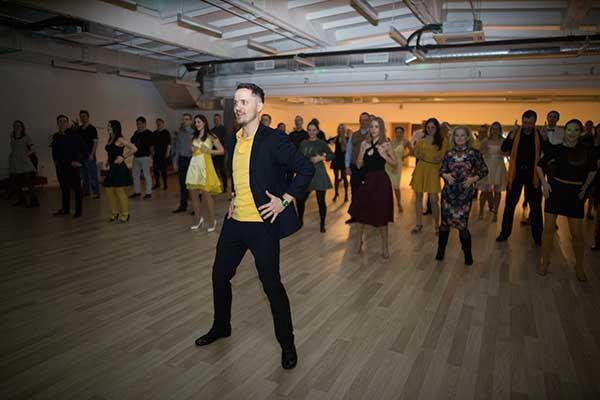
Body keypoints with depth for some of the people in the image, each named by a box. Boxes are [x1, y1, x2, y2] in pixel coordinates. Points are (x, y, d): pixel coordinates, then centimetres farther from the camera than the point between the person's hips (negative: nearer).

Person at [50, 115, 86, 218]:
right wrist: (55, 160, 13)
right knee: (64, 188, 14)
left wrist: (79, 161, -14)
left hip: (73, 165, -6)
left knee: (76, 187, -1)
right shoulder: (56, 136, 8)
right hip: (60, 166, 6)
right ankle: (65, 209, 26)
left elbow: (84, 150, -9)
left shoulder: (74, 134, -8)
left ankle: (78, 210, 7)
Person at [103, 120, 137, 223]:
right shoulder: (110, 139, 13)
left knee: (120, 191, -3)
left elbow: (134, 148, -17)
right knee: (109, 190, 9)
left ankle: (125, 215, 9)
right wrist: (107, 162, 9)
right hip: (112, 168, 8)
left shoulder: (120, 139, -11)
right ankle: (114, 213, 22)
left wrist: (123, 157, -14)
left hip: (119, 168, -8)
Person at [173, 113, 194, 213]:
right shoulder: (179, 133, 10)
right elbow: (176, 148, 12)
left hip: (191, 159, -5)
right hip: (182, 159, 5)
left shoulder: (194, 133, -4)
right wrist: (175, 162, 9)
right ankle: (183, 205, 21)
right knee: (182, 183, 10)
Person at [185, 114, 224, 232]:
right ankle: (199, 220, 20)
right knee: (193, 194, 5)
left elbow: (222, 151, -4)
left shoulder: (210, 136, 0)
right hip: (194, 165, 6)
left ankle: (212, 221, 7)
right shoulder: (194, 137, 16)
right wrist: (192, 150, 7)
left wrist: (208, 151, -13)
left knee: (206, 194, -7)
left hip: (205, 165, -6)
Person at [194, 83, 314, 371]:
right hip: (235, 221, 7)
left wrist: (285, 200, -14)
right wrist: (234, 198, 12)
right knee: (220, 275, 18)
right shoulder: (232, 140, 8)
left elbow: (306, 169, -12)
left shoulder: (274, 140, -13)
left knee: (271, 284, 2)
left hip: (262, 224, -7)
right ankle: (221, 326, 44)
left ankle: (287, 343, 23)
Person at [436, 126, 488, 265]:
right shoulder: (449, 153, 4)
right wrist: (445, 175, -13)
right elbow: (441, 169, 8)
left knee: (462, 224, -1)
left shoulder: (474, 153, -2)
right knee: (445, 221, 8)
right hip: (448, 192, 2)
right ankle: (440, 251, 25)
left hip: (465, 193, -2)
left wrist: (473, 179, -15)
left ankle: (468, 256, 18)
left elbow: (484, 170, 0)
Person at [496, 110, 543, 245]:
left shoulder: (538, 135, -1)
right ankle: (505, 233, 17)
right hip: (516, 173, 0)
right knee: (509, 204, 6)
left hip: (532, 174, 0)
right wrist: (513, 133, -23)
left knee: (535, 206, 7)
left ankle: (538, 236, 18)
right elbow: (504, 148, -15)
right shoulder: (515, 133, -1)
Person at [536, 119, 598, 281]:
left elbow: (593, 170, 16)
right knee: (549, 228, 4)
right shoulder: (555, 149, -2)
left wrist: (585, 187, 8)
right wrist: (544, 182, -2)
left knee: (577, 233, 4)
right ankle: (545, 262, 19)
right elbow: (539, 166, 9)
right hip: (554, 190, 0)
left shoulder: (586, 151, 0)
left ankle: (579, 267, 23)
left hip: (575, 194, 1)